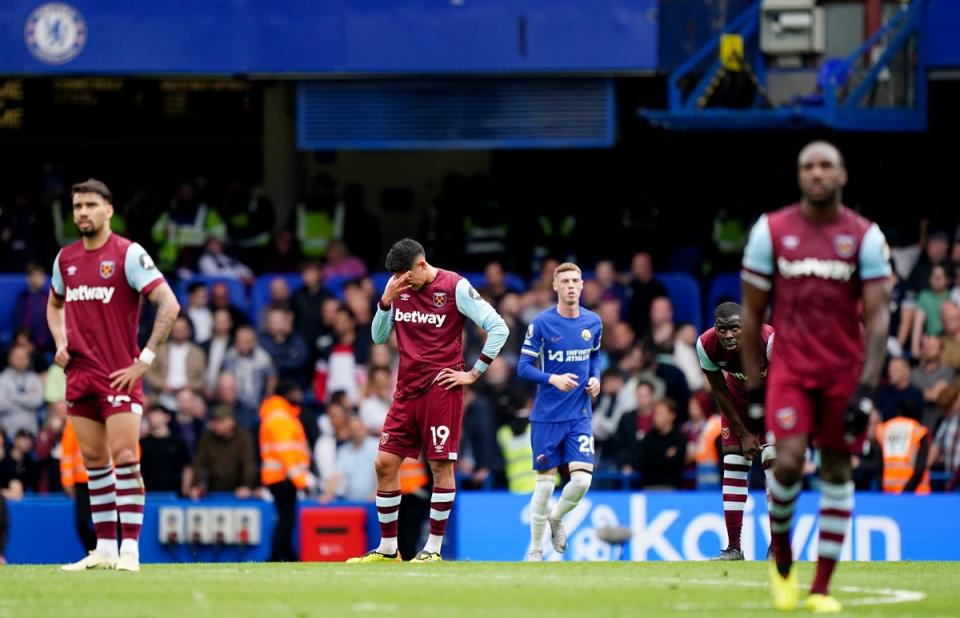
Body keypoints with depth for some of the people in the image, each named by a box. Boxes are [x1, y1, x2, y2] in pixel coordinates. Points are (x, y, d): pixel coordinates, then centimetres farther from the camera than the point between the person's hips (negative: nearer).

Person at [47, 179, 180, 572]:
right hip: (79, 373, 6)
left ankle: (130, 550, -12)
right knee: (94, 462, 8)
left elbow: (169, 305, -12)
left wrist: (145, 359, -15)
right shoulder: (65, 258, 10)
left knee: (123, 458, -12)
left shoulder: (128, 254, -8)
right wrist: (60, 343, 11)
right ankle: (104, 549, 12)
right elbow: (55, 304, 29)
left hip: (120, 374, -6)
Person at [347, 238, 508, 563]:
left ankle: (433, 550, 2)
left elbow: (499, 328, -8)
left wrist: (474, 373, -8)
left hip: (441, 388, -6)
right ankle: (387, 549, 11)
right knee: (385, 463, 2)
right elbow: (379, 336, 12)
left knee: (441, 466, -5)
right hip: (407, 390, 6)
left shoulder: (455, 287, -9)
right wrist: (386, 301, -5)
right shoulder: (398, 287, 8)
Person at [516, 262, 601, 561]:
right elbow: (523, 367, -7)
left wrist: (595, 378, 2)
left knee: (582, 480, -10)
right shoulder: (541, 323, -9)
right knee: (545, 481, 1)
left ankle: (556, 518, 22)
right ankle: (535, 548, 17)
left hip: (580, 415, 3)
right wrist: (552, 379, -23)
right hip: (546, 416, -3)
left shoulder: (593, 322, 3)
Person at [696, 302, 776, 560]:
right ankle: (733, 547, 0)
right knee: (733, 464, -4)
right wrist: (743, 434, -12)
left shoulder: (769, 340, -37)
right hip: (738, 396, 3)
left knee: (774, 459, -16)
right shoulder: (706, 346, -27)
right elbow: (720, 392, -12)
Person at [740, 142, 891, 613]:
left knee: (837, 472, 3)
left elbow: (878, 317, -5)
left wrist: (866, 388, -15)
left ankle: (821, 588, 10)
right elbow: (751, 314, 6)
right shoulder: (771, 230, 0)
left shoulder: (865, 237, -1)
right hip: (790, 370, -1)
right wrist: (753, 386, 3)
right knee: (789, 462, -16)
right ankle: (781, 556, 11)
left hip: (845, 373, 1)